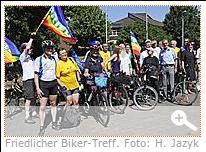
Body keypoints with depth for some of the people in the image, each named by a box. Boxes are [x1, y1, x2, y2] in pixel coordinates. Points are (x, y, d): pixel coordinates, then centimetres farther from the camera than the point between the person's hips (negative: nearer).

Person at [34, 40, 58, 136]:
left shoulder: (55, 58, 3)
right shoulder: (39, 59, -7)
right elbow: (36, 75, -8)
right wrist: (37, 88, -13)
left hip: (53, 83, 4)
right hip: (43, 84, -4)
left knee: (53, 104, 13)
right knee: (42, 106, -3)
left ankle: (54, 122, 25)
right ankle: (42, 127, 5)